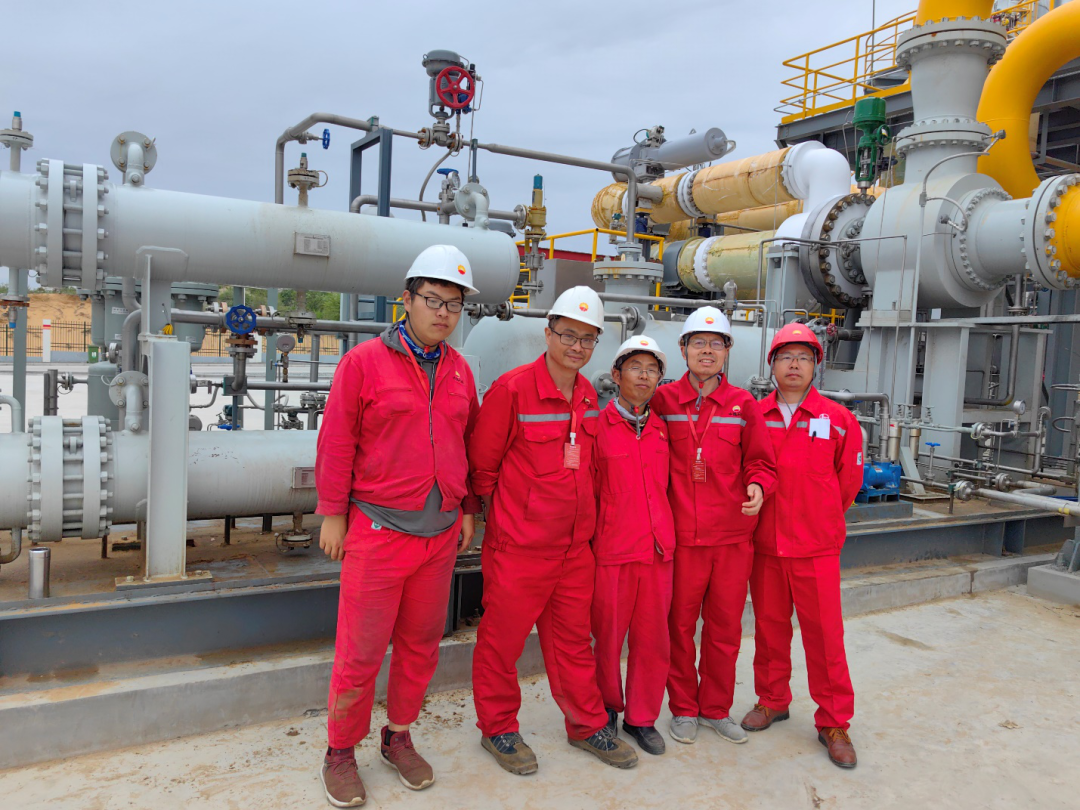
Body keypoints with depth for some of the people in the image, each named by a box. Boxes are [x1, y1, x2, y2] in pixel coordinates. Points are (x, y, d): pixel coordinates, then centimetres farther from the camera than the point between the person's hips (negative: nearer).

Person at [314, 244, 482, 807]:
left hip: (441, 533, 5)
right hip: (377, 529, -5)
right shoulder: (364, 361, -5)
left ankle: (399, 737, 32)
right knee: (361, 649, 2)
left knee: (421, 643, 14)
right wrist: (332, 513, -5)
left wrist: (467, 509, 14)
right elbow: (336, 441, -4)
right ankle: (341, 754, 21)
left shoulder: (459, 371, 10)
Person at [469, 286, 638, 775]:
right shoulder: (511, 390, -15)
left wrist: (584, 512, 15)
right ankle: (498, 729, 29)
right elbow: (481, 464, -8)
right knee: (503, 639, 9)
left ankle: (587, 726, 34)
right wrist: (505, 514, 0)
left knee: (573, 639, 18)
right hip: (518, 546, -6)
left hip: (575, 545, 6)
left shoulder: (589, 397, 6)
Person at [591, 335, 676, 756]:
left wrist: (664, 531, 14)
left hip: (658, 547, 4)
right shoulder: (598, 425, -4)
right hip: (612, 548, -4)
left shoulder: (662, 429, 10)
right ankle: (606, 707, 31)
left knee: (653, 637, 9)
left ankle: (642, 717, 26)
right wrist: (587, 537, -1)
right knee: (608, 634, 7)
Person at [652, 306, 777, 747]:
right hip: (680, 533, -2)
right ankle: (683, 708, 26)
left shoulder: (743, 404, 4)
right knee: (680, 623, 8)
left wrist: (757, 486, -10)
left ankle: (716, 708, 30)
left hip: (733, 534, 2)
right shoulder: (663, 400, 0)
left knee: (725, 625, 12)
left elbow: (760, 461, 8)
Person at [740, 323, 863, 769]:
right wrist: (766, 512, 8)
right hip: (764, 544, 2)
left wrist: (819, 518, 11)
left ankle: (833, 722, 19)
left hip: (817, 547, -1)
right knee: (769, 626, 14)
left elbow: (848, 481, 7)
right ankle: (772, 700, 33)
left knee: (824, 633, 3)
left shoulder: (838, 419, -2)